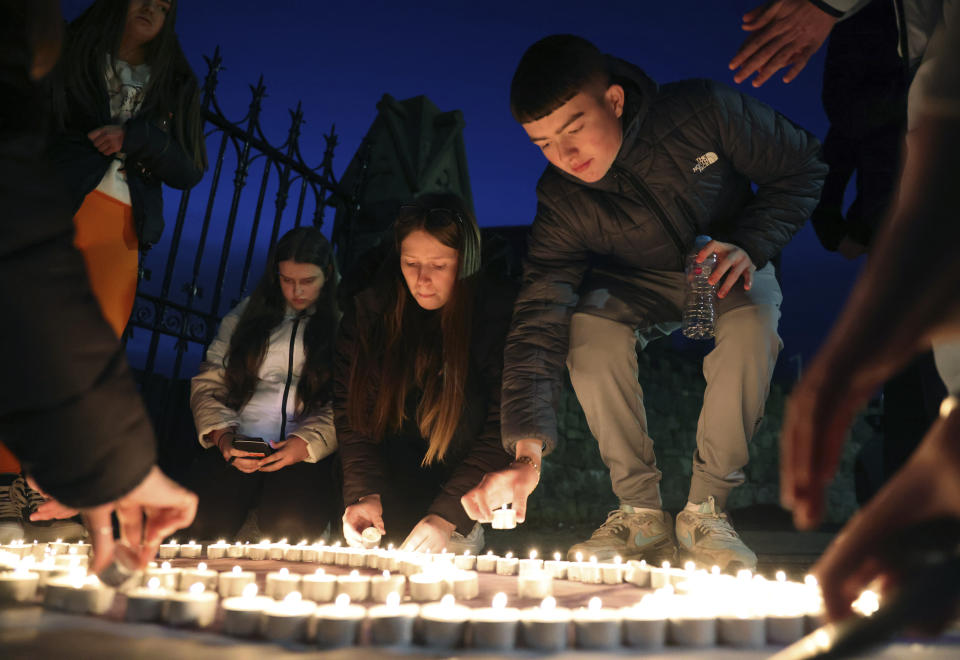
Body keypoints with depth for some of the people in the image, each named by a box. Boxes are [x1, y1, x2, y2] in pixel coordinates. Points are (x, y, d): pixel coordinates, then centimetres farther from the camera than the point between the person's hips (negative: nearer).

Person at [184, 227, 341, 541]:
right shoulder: (246, 315, 19)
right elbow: (207, 383, 14)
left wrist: (308, 441, -17)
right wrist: (222, 436, -5)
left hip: (309, 452, -2)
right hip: (239, 444, 2)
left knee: (290, 527, -31)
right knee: (203, 522, -27)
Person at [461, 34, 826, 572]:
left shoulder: (706, 111, -25)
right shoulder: (561, 201, -22)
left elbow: (803, 166, -9)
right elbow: (540, 317, -30)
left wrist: (749, 246, -25)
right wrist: (527, 450, -40)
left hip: (729, 270, 0)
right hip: (638, 285, 1)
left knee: (752, 330, -35)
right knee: (589, 334, -32)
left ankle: (705, 510, -18)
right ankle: (642, 512, -16)